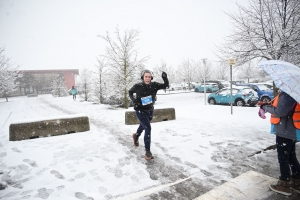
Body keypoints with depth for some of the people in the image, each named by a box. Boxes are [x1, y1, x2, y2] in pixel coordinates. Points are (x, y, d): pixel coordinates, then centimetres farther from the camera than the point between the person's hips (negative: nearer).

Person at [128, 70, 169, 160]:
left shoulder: (154, 85, -14)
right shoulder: (138, 86, -18)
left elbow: (166, 85, -17)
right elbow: (130, 92, 1)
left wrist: (165, 78, -36)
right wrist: (133, 99, -15)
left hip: (150, 111, 4)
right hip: (140, 111, -4)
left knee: (143, 125, 28)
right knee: (148, 128, -19)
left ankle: (136, 136, 61)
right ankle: (147, 152, -9)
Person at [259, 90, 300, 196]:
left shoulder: (287, 93, -22)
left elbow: (280, 112, -24)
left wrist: (265, 107, -9)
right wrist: (267, 105, 5)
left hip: (285, 131, -9)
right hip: (290, 131, 10)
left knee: (283, 158, 4)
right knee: (291, 157, 20)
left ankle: (284, 184, 17)